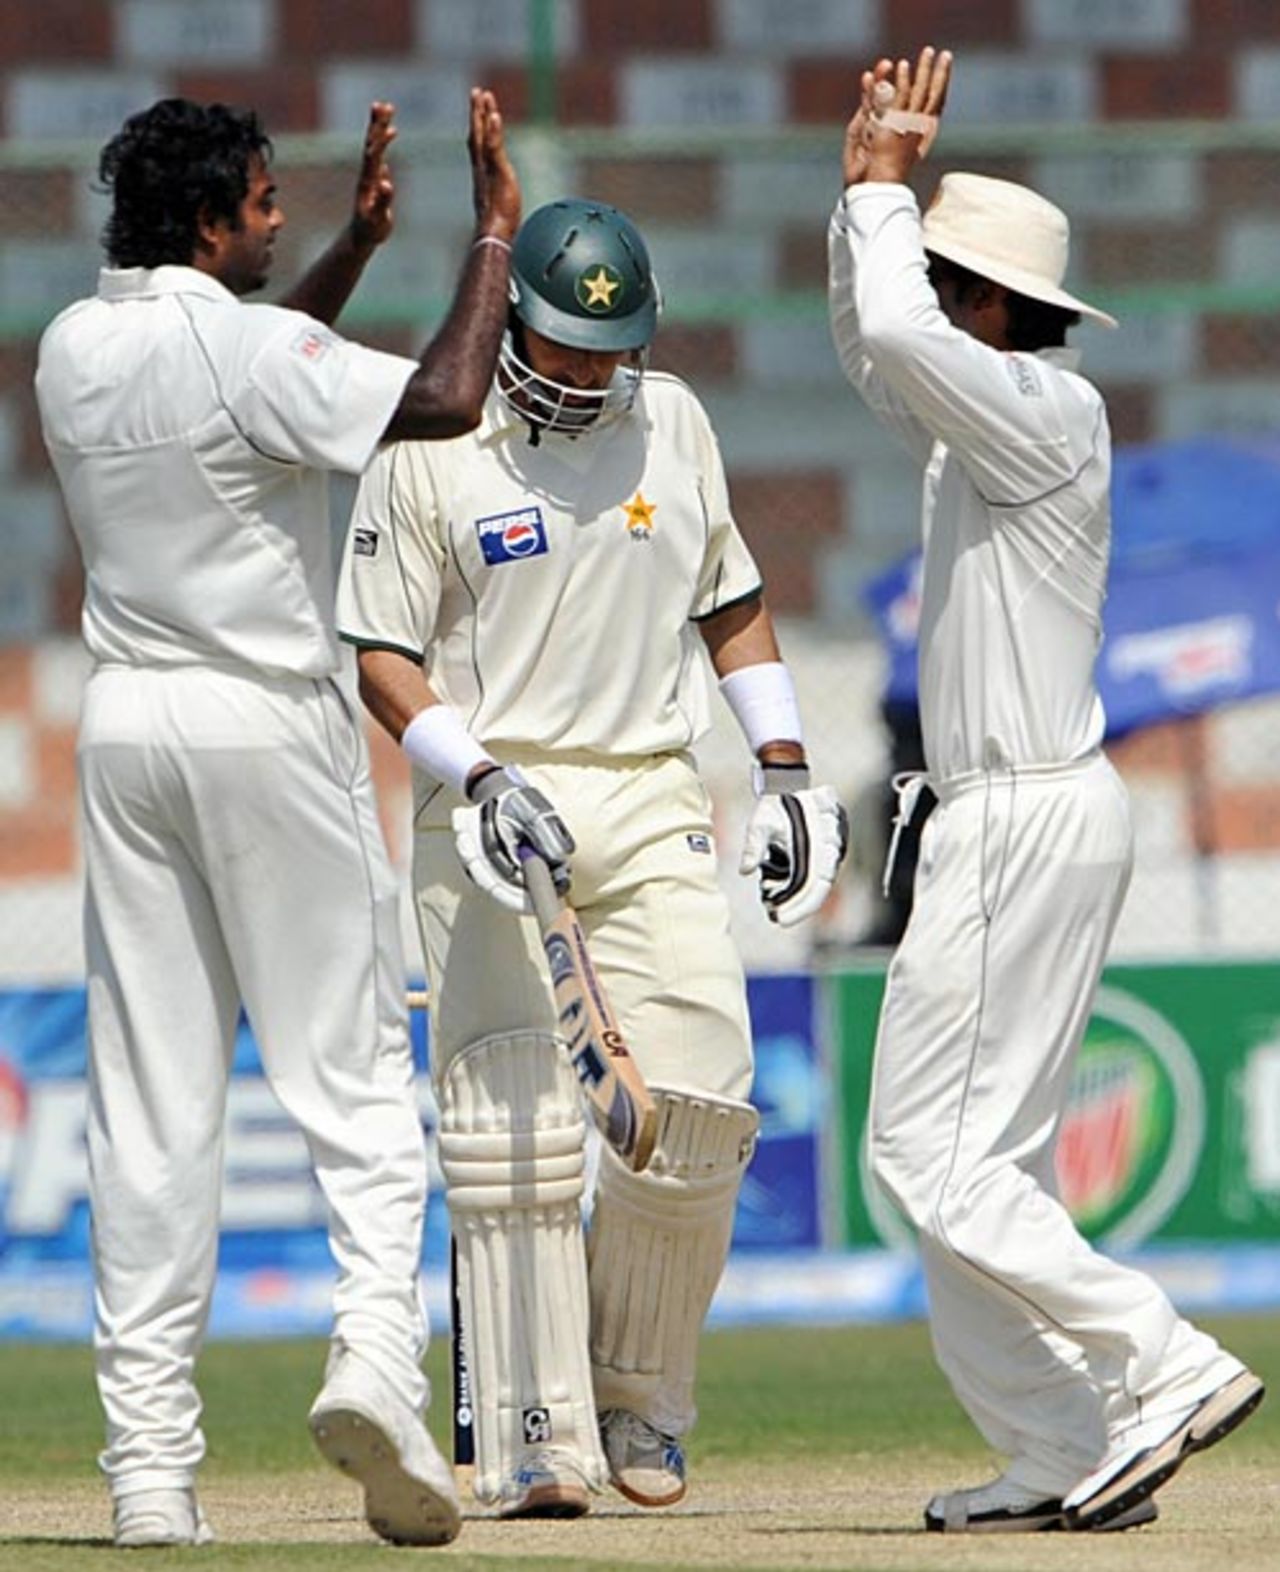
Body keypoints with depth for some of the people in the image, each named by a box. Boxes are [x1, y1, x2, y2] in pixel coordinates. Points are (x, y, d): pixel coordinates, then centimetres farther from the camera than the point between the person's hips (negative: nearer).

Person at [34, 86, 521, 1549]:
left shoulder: (73, 348, 8)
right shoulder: (244, 346, -14)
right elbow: (447, 399, -21)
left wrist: (353, 248, 25)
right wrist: (495, 230, -11)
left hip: (126, 727, 6)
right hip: (271, 725, -6)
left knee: (148, 1096, 4)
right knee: (350, 1068, 0)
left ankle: (148, 1457, 0)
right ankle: (374, 1344, -21)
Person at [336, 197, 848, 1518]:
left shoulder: (672, 423, 11)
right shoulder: (424, 449, -2)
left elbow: (730, 601, 21)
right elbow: (379, 651, -3)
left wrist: (786, 767, 13)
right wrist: (480, 779, -17)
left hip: (651, 806, 3)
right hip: (490, 804, -3)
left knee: (696, 1099, -9)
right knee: (514, 1122, -9)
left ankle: (637, 1398, 10)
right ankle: (535, 1437, -9)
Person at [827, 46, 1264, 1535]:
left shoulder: (1048, 409, -14)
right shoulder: (976, 419, 14)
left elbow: (894, 332, -28)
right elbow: (873, 350, 30)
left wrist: (887, 190, -11)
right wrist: (866, 186, 17)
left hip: (1029, 822, -10)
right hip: (997, 820, 10)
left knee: (937, 1156, -12)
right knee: (975, 1158, 9)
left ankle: (1163, 1370, -14)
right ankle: (1058, 1459, 8)